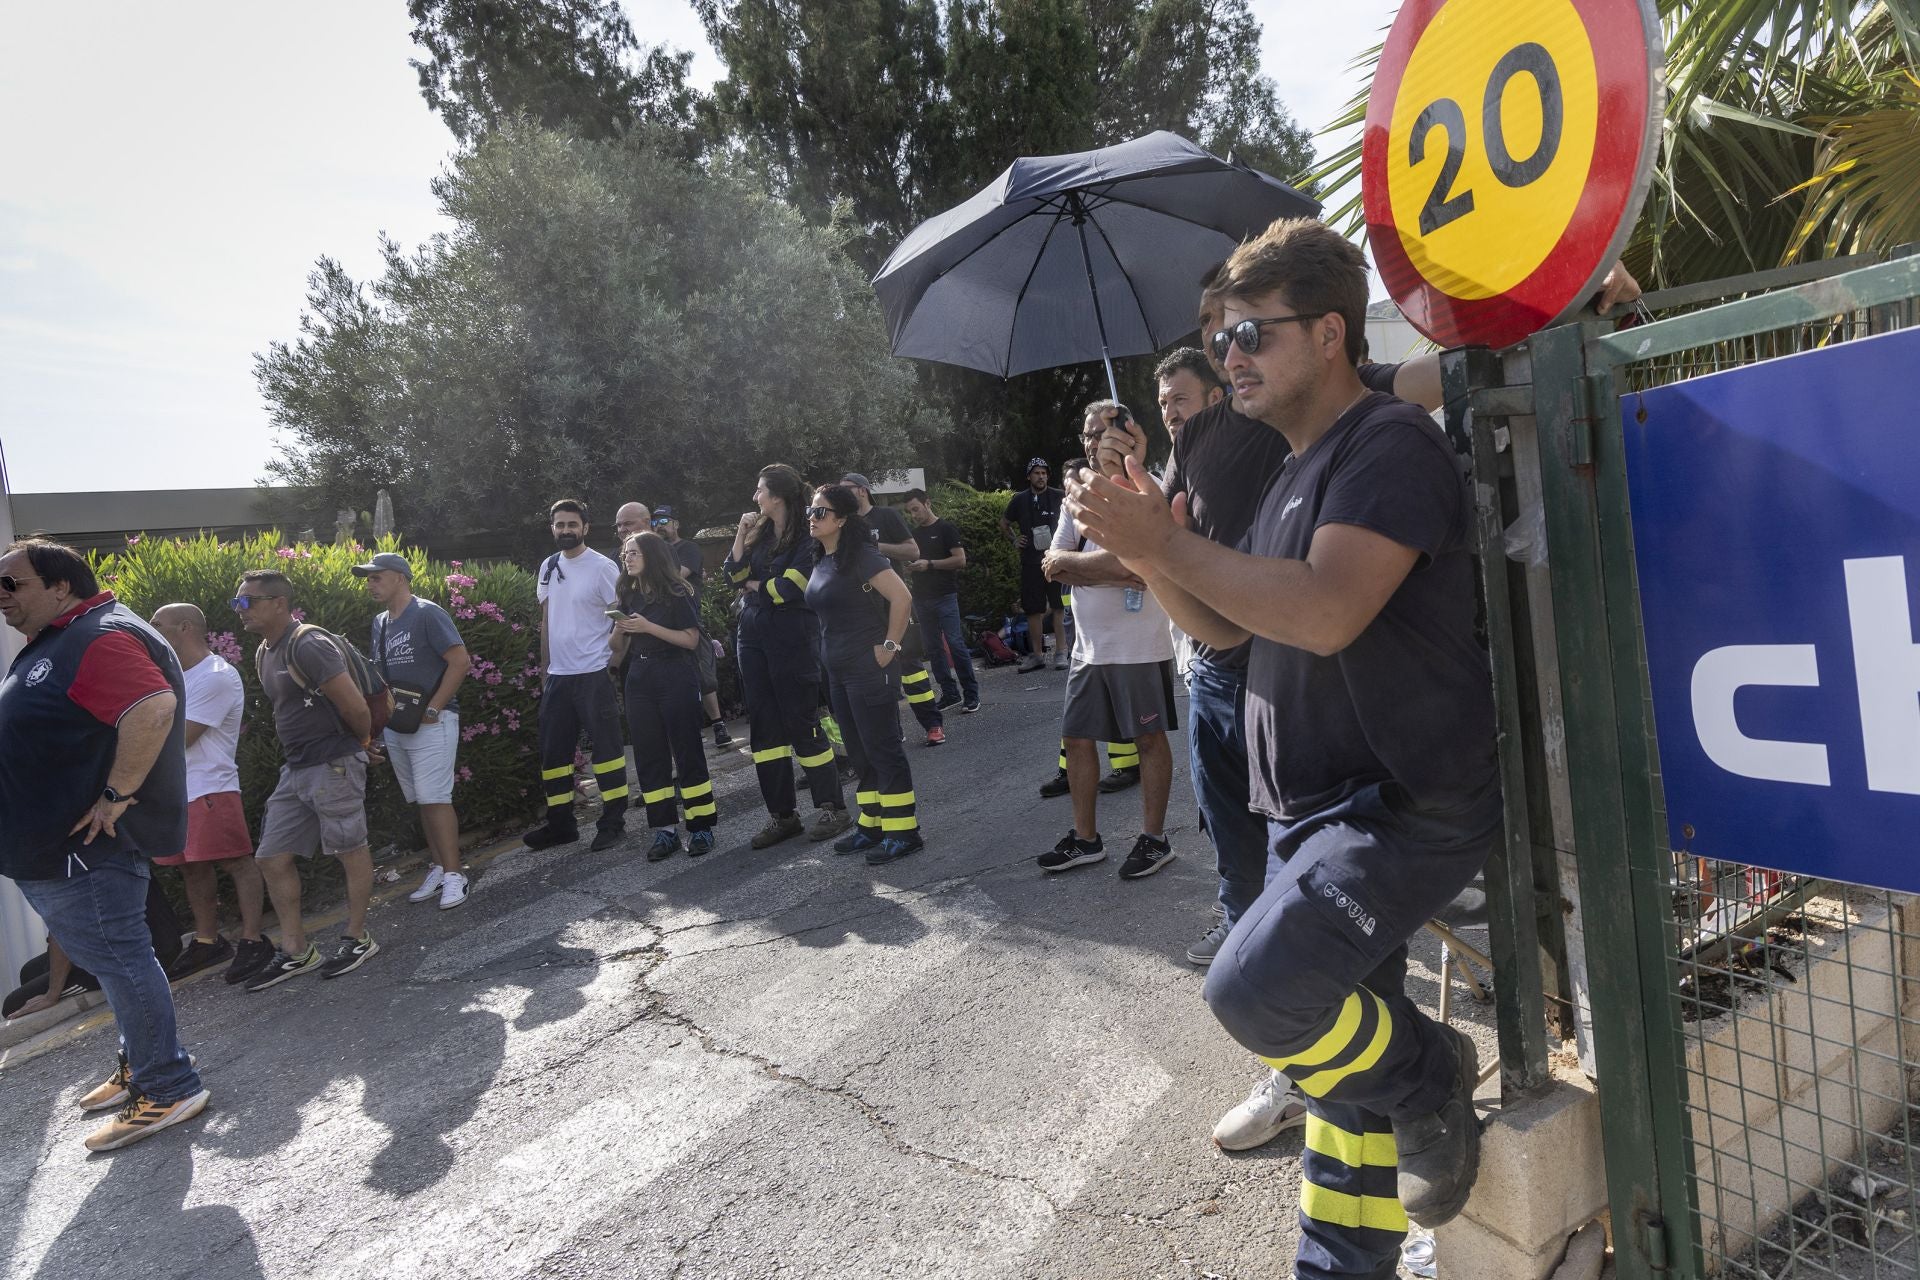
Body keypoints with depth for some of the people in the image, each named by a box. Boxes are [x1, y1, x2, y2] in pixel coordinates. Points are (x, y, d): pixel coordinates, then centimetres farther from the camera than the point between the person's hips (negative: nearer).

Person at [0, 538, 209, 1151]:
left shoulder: (102, 638, -18)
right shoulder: (56, 642, 17)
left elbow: (153, 709, -34)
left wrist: (114, 795, -29)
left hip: (84, 847, -11)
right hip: (50, 844, 11)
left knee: (118, 961, -3)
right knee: (111, 958, 19)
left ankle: (167, 1089, 7)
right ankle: (139, 1065, 33)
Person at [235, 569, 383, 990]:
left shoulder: (309, 646, -18)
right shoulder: (263, 654, 12)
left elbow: (355, 707, -19)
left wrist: (361, 743, -2)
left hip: (333, 764, -10)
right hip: (295, 768, 10)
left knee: (350, 849, 4)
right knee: (273, 858, 10)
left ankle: (358, 938, 17)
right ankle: (295, 950, 20)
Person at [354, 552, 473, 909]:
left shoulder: (427, 614, -10)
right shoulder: (380, 622, 14)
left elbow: (460, 661, -17)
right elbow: (378, 672, 23)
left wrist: (432, 709, -17)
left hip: (431, 723, -8)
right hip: (396, 726, 8)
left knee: (435, 798, -9)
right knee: (421, 800, 11)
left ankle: (454, 875, -3)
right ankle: (438, 868, 20)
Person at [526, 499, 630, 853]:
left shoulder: (603, 567, -8)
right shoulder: (549, 566, 11)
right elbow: (546, 620, 16)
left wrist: (609, 657, -13)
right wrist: (544, 668, 15)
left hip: (593, 674, -7)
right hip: (557, 675, 7)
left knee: (606, 746, 0)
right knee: (552, 751, 12)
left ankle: (612, 821, 9)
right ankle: (561, 823, 23)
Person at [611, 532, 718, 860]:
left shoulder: (676, 593, -4)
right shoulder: (629, 596, 12)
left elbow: (691, 639, -11)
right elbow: (620, 648, 18)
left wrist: (649, 627, -17)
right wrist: (619, 631, -4)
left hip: (675, 678, -6)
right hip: (639, 680, 6)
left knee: (687, 752, -2)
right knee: (648, 757, 4)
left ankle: (701, 827, 4)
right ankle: (664, 830, 10)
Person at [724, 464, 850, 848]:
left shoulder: (806, 538, -10)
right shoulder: (760, 534, 12)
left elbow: (788, 588, -17)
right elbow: (736, 573, 7)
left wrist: (755, 585, 0)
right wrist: (742, 534, -2)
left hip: (792, 639, -7)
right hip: (753, 637, 7)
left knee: (802, 722, -2)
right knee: (764, 726, 8)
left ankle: (832, 807, 12)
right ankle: (781, 815, 16)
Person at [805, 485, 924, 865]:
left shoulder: (862, 556, -15)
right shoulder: (822, 562, 11)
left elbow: (902, 598, -23)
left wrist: (890, 646, -19)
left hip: (869, 671, -9)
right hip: (838, 672, 9)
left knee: (883, 750, -3)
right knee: (860, 753, 15)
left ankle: (903, 831, 6)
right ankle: (872, 825, 25)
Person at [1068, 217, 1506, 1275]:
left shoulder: (1391, 445, -13)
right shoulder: (1295, 473, 16)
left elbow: (1326, 611, -28)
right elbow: (1225, 625, 15)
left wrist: (1171, 542, -22)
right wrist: (1152, 561, -3)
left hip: (1406, 808, -8)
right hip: (1314, 812, 9)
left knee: (1255, 989, -22)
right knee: (1334, 1029, 15)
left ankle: (1429, 1079, 9)